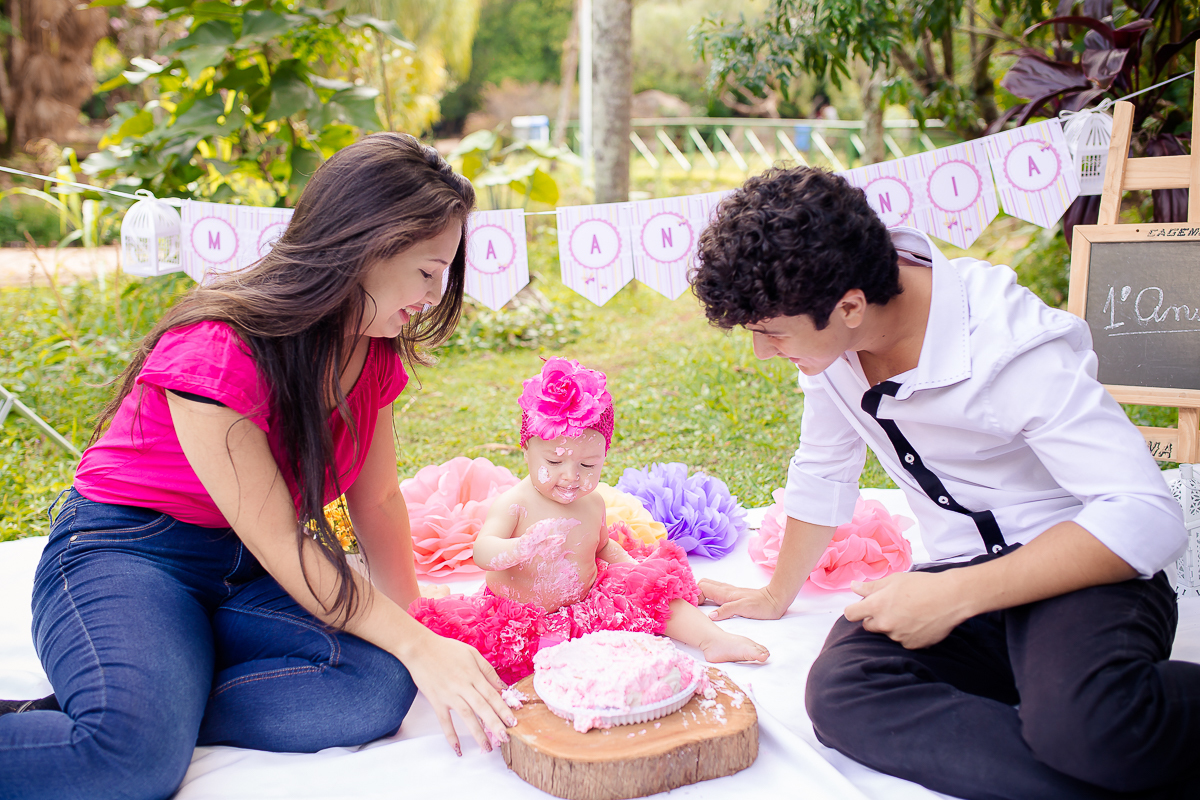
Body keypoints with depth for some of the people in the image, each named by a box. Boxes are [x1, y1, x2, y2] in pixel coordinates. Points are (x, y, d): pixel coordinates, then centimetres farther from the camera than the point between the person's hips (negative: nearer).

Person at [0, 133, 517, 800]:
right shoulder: (218, 352, -23)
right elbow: (277, 542, -22)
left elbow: (377, 499, 9)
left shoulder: (375, 351, 0)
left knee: (379, 687, -25)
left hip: (248, 580, 8)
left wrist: (413, 625, 1)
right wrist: (416, 645, -23)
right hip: (124, 558, -7)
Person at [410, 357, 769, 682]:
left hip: (588, 610, 4)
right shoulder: (514, 503, -15)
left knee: (654, 591, -3)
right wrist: (521, 548, -47)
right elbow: (482, 552, -27)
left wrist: (631, 565, 5)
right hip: (516, 614, -4)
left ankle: (712, 639, -1)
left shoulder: (592, 503, 1)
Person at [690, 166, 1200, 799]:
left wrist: (955, 594, -28)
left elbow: (1146, 518, -26)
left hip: (1083, 568, -6)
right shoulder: (823, 328, -3)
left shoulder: (1010, 344, -24)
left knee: (1085, 720, -41)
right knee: (840, 693, -27)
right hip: (961, 578, 7)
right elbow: (822, 472, 14)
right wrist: (777, 596, 24)